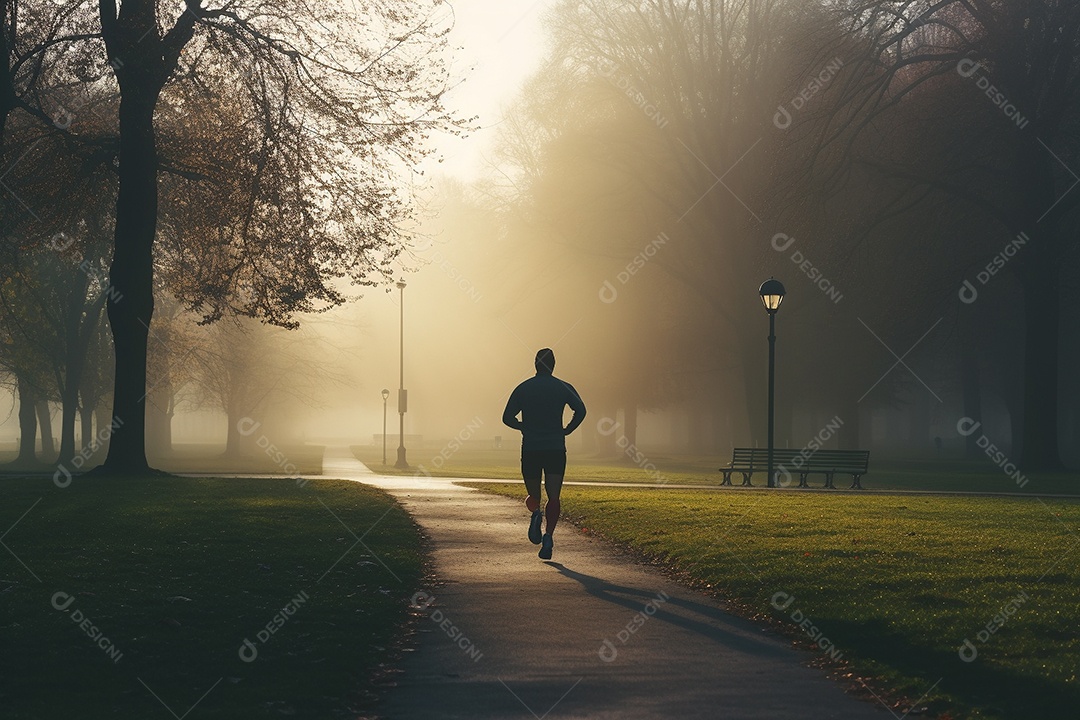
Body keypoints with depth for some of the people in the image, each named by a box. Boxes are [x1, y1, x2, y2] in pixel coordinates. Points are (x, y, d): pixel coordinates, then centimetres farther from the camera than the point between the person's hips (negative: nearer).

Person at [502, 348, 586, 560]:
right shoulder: (564, 387, 3)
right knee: (553, 497, -3)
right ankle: (548, 535, -23)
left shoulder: (523, 388, 5)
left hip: (530, 449, 1)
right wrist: (567, 430, 3)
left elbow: (507, 417, 0)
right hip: (556, 448, -1)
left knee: (533, 496, 15)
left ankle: (536, 513, -18)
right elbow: (580, 410, -11)